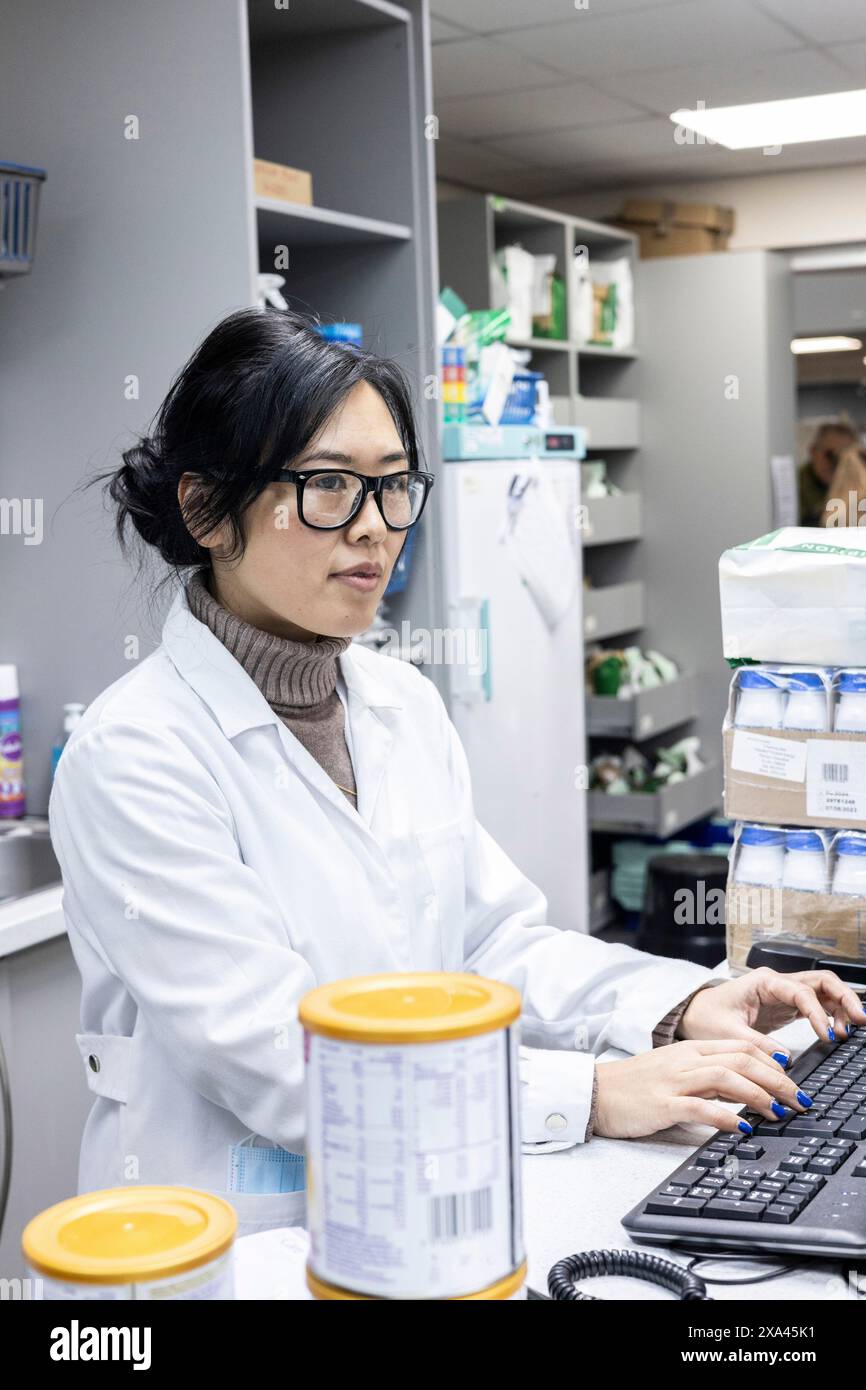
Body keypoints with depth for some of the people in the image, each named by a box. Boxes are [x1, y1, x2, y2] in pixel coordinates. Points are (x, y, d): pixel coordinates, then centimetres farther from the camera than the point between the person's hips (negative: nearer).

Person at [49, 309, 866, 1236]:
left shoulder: (406, 704, 7)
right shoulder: (133, 757, -15)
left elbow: (494, 941, 9)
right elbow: (280, 1067, -19)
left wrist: (684, 1005, -7)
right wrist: (596, 1097, -21)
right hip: (233, 1239, -5)